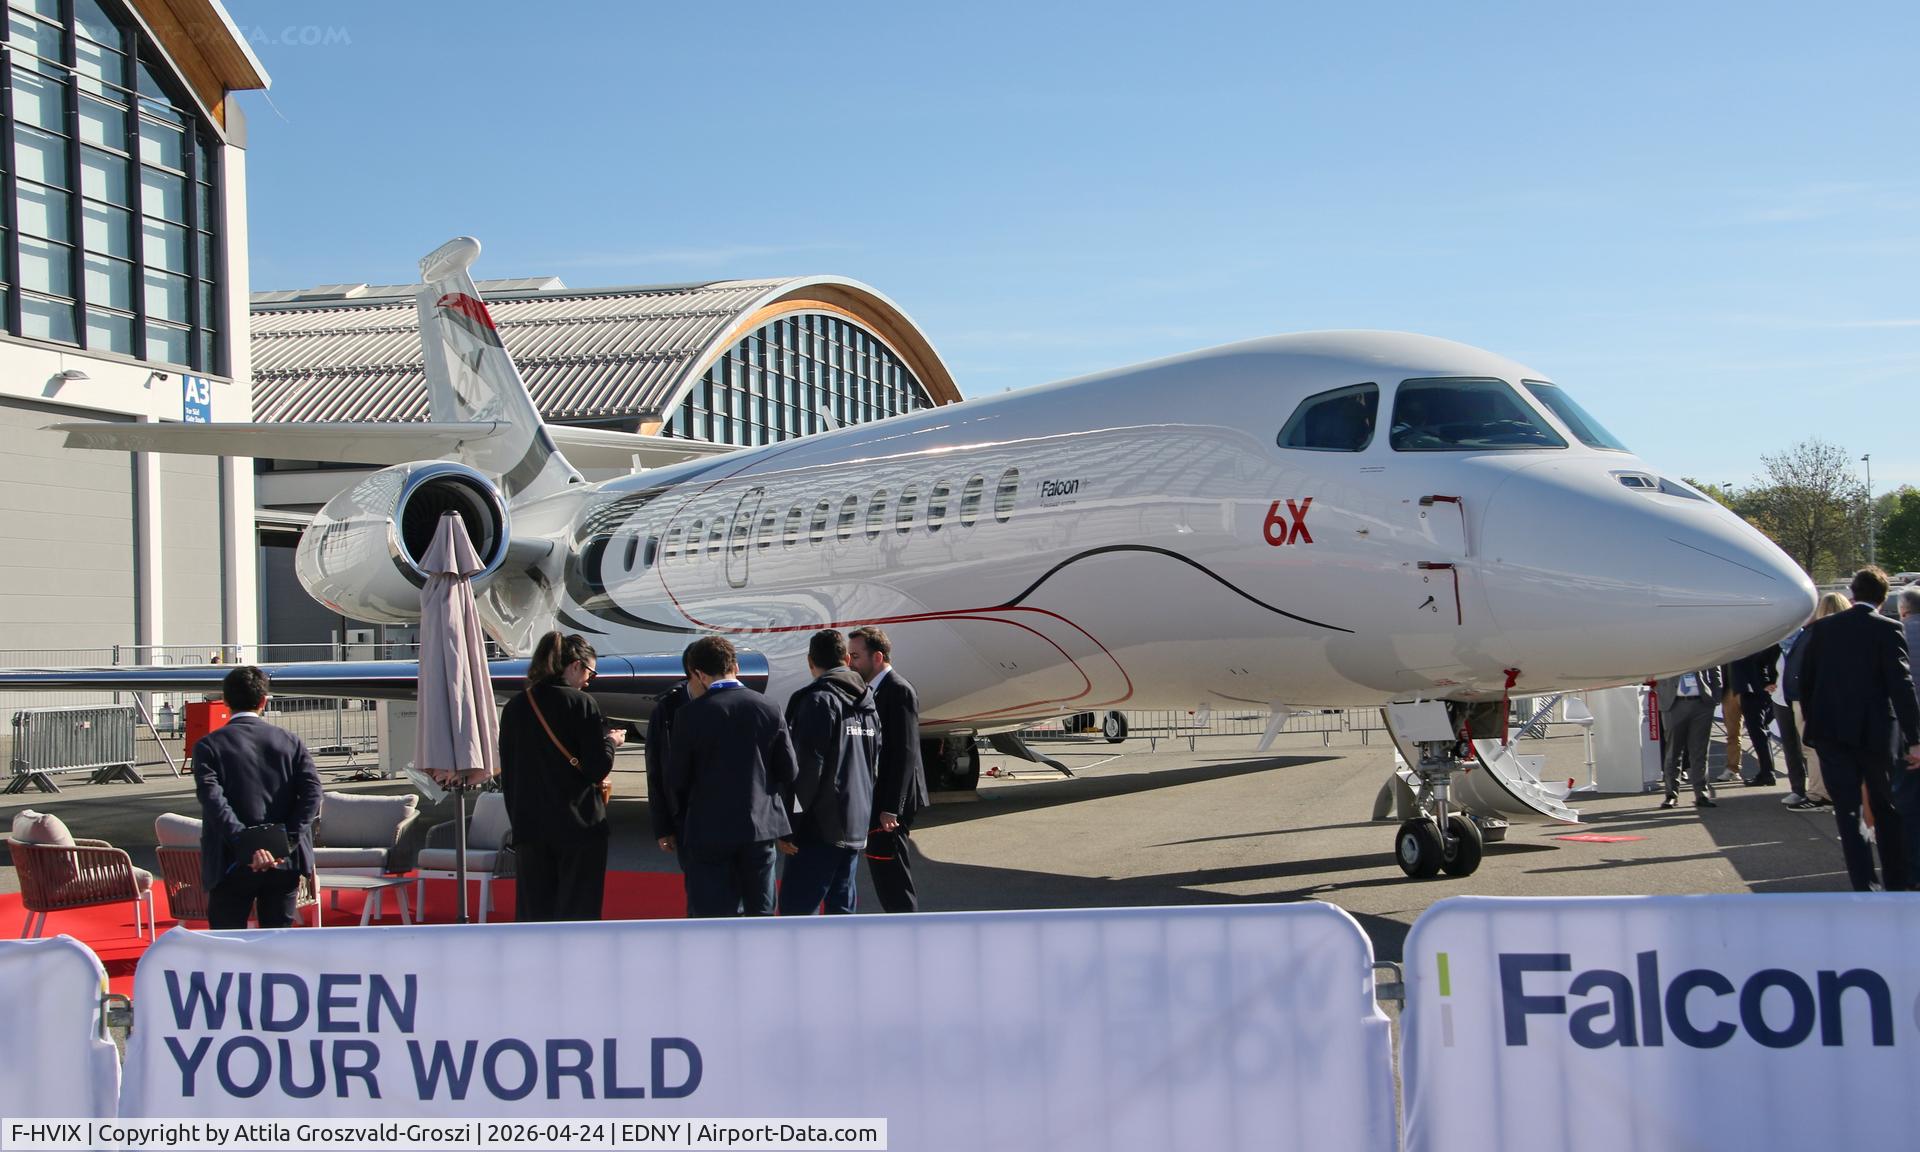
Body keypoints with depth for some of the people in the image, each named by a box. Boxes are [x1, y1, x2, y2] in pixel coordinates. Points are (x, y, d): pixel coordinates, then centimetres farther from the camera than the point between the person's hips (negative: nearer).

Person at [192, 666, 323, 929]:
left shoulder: (209, 746, -3)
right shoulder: (290, 742, 6)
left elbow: (213, 800, -17)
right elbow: (311, 791, -6)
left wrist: (246, 846, -21)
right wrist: (287, 843, -12)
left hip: (233, 866, -3)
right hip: (284, 864, 3)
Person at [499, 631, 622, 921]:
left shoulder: (515, 707, 6)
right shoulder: (581, 704, -9)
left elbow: (507, 775, 10)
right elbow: (598, 768, -12)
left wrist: (518, 820, 17)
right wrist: (611, 740, 6)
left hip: (529, 828, 4)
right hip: (578, 826, -4)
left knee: (532, 912, 9)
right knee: (577, 913, 2)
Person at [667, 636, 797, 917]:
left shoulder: (691, 714, -9)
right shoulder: (768, 709, -1)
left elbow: (676, 779, -2)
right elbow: (788, 771, 3)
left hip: (709, 830, -3)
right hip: (760, 826, 3)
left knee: (713, 914, 1)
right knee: (760, 913, 12)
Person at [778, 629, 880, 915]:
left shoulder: (818, 699, -11)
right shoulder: (867, 703, 14)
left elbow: (808, 768, -17)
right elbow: (874, 765, 19)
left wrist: (788, 824, -14)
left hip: (821, 827, -8)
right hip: (856, 826, 8)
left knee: (794, 908, -9)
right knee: (841, 906, 14)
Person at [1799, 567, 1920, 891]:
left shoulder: (1822, 628, 2)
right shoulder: (1888, 630, -9)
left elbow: (1805, 681, 6)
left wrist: (1815, 723, 17)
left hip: (1831, 731, 2)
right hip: (1876, 732, -2)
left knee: (1847, 810, 3)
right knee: (1888, 810, 12)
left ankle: (1863, 886, -3)